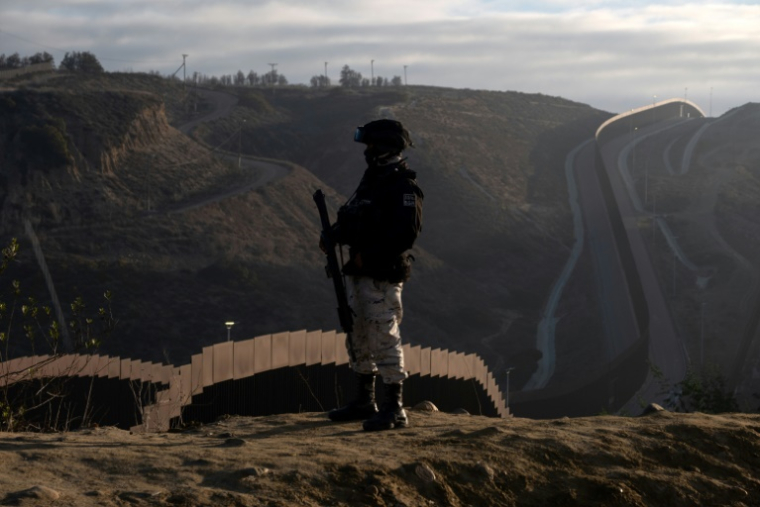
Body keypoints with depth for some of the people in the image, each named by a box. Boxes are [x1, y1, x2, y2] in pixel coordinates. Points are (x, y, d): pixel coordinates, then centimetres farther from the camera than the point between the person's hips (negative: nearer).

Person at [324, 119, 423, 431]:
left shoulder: (402, 186, -14)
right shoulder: (372, 180, 16)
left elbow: (407, 231, -23)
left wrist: (368, 256, -21)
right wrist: (335, 234, 2)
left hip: (383, 276, -10)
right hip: (359, 274, 10)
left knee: (384, 338, -9)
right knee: (359, 338, 15)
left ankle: (394, 410, -5)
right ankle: (364, 402, 25)